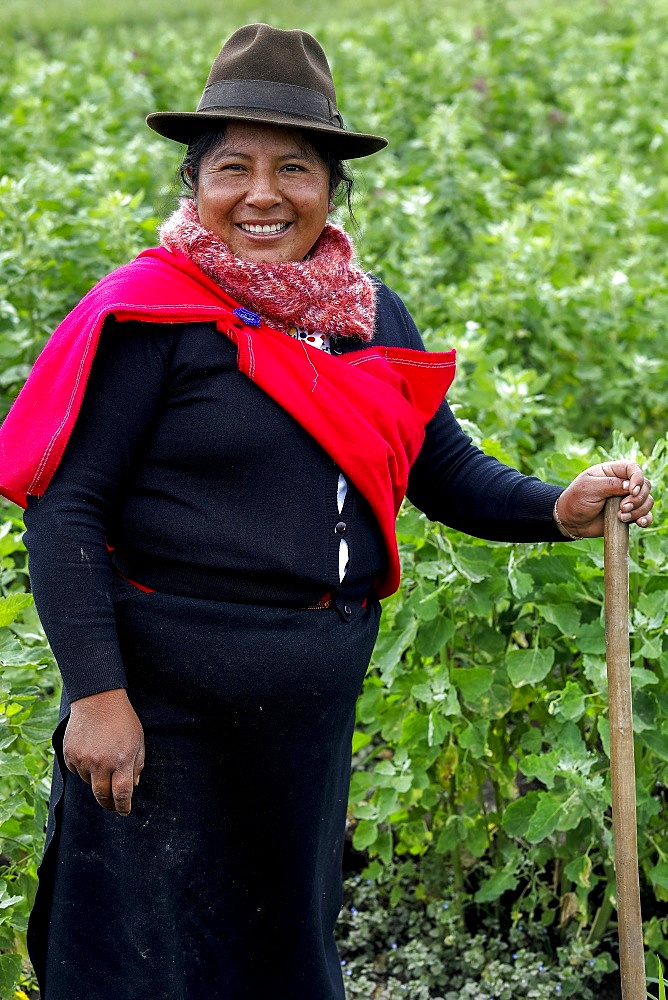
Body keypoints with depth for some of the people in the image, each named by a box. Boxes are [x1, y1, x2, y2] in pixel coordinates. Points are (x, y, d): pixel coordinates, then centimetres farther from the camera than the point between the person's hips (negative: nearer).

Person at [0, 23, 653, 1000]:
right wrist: (96, 692, -20)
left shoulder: (368, 317, 6)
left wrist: (559, 507, -7)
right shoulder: (153, 311, -12)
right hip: (166, 698, -6)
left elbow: (447, 470, 11)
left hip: (314, 704, 6)